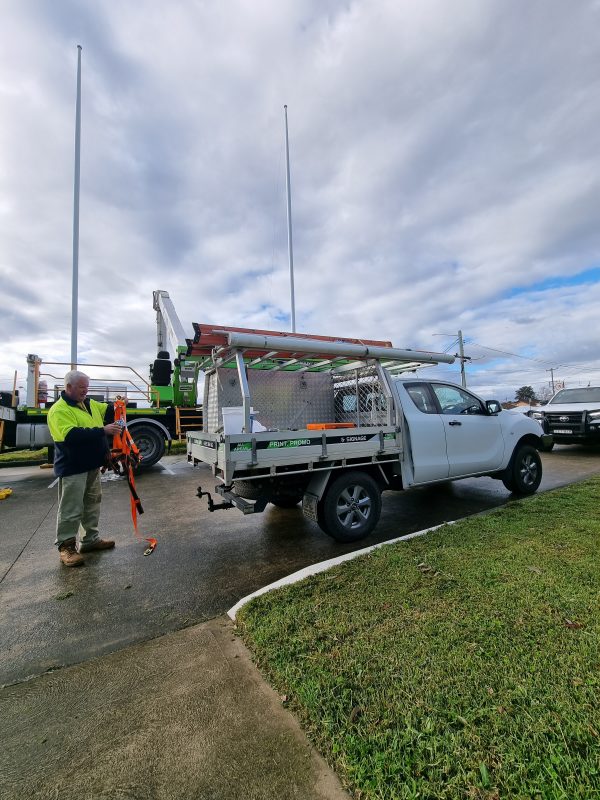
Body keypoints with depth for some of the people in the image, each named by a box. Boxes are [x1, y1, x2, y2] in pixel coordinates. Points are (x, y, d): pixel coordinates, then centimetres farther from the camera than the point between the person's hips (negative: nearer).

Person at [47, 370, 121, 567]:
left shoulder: (90, 403, 10)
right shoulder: (59, 410, -16)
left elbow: (107, 411, 23)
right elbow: (71, 435, -29)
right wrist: (103, 430, -31)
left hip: (92, 465, 9)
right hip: (73, 469, -9)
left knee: (92, 503, 17)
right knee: (71, 509, 0)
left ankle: (90, 539, 29)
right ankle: (66, 546, 14)